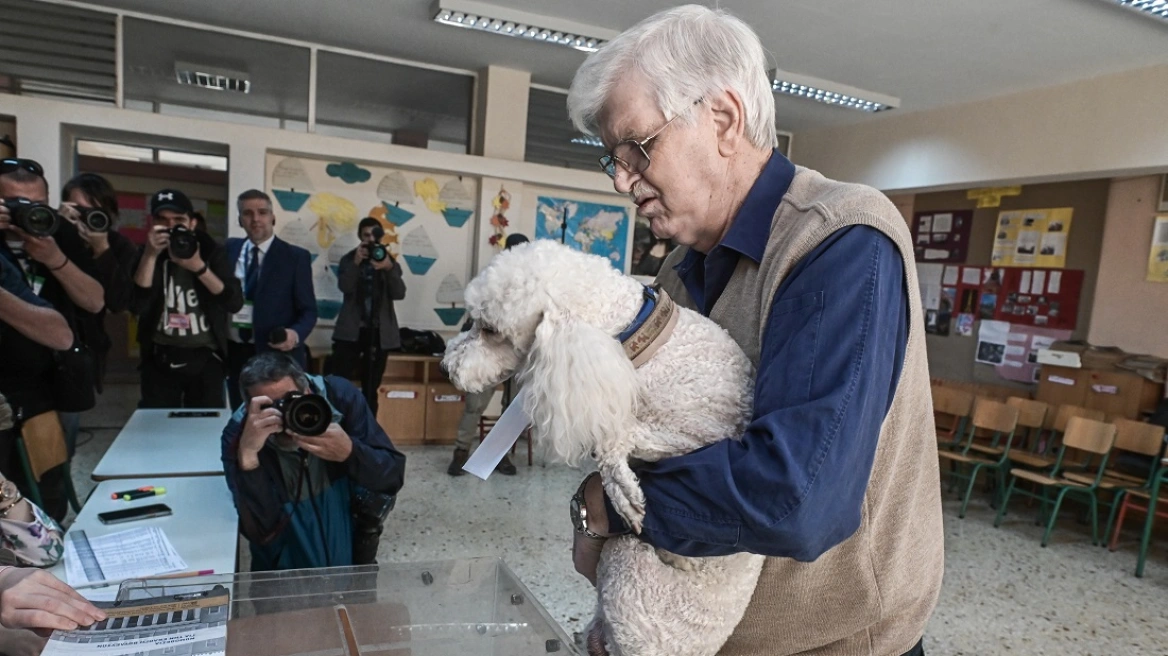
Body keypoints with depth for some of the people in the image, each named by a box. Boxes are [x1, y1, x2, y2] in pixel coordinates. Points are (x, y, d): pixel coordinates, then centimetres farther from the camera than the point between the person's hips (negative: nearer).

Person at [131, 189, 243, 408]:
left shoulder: (210, 251, -1)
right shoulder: (146, 254, 2)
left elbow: (235, 303, -12)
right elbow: (137, 306, -14)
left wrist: (199, 268, -23)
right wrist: (150, 255, -20)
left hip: (205, 358, -1)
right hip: (160, 359, 1)